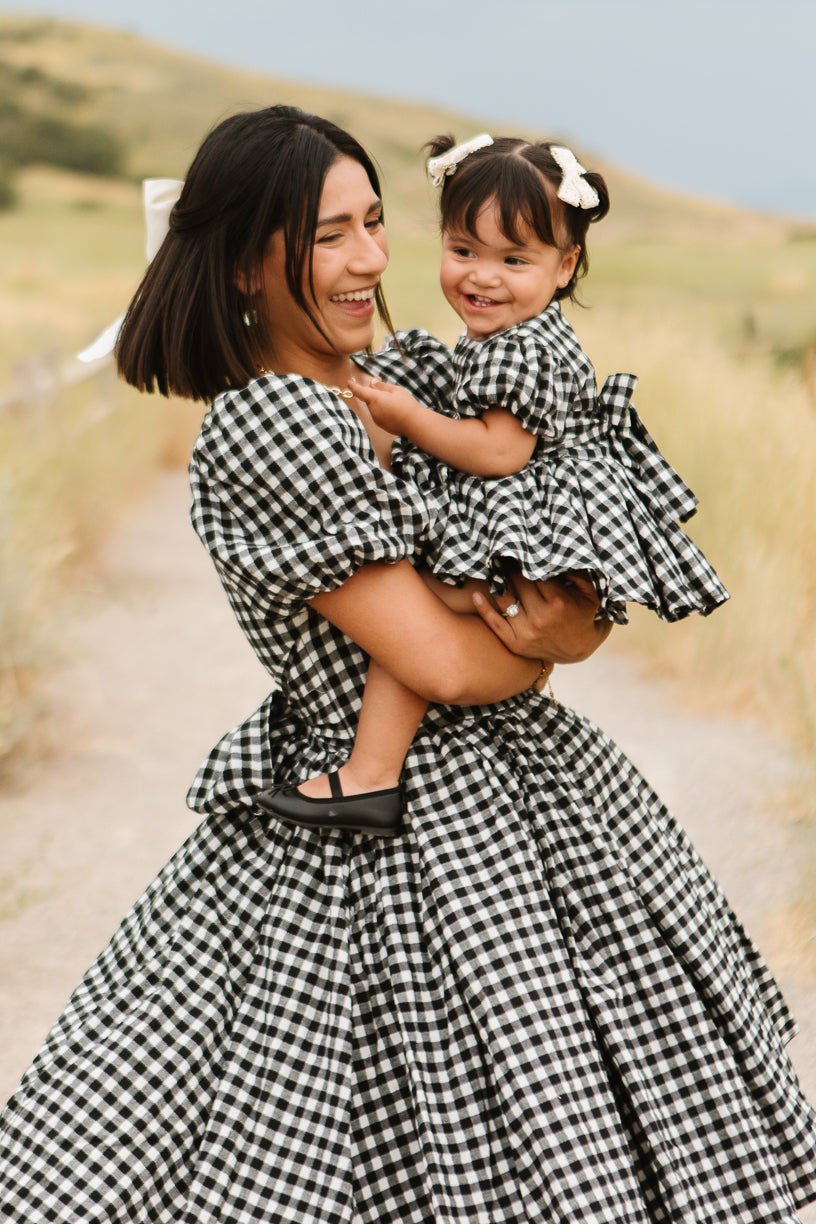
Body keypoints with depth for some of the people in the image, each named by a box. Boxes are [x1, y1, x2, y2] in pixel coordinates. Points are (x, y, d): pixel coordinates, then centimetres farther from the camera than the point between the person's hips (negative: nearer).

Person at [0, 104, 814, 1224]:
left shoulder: (409, 377, 5)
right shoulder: (260, 433, -20)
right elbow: (441, 663, -20)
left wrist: (577, 604, -11)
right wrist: (560, 642, -3)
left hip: (510, 777, 8)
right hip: (406, 828, -8)